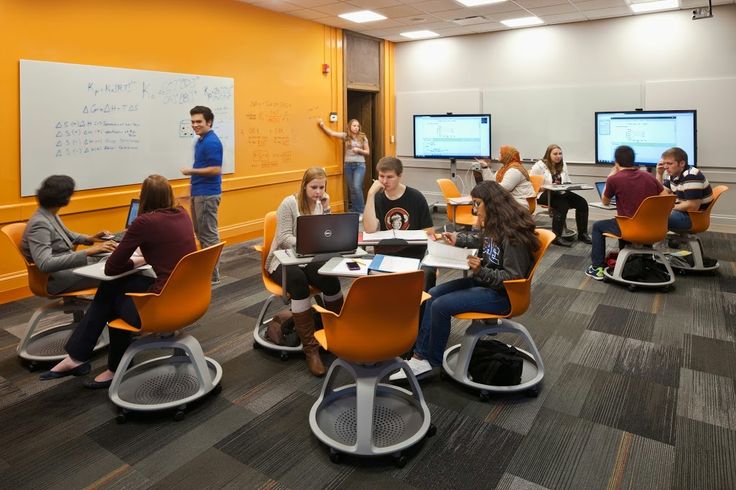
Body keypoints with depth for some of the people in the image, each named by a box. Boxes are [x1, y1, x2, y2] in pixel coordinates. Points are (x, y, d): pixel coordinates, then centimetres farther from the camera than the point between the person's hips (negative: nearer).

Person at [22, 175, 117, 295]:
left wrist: (89, 238, 11)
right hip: (58, 279, -9)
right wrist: (88, 252, -33)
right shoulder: (39, 224, -19)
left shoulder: (51, 215, 7)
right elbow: (45, 264, -30)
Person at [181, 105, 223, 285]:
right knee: (200, 233, 15)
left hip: (207, 194, -10)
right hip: (198, 193, 10)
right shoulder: (200, 141, 14)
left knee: (209, 234, -5)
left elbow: (216, 170, -23)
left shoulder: (212, 142, -16)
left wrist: (191, 171, -14)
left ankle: (213, 276, 3)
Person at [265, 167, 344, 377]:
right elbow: (284, 238, -16)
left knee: (330, 278, -30)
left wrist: (326, 209, -8)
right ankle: (310, 348, -31)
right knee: (298, 281, -38)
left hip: (308, 259, 4)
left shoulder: (320, 204, 8)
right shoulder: (289, 203, -8)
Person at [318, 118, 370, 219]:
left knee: (357, 187, -15)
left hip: (359, 165, -2)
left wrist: (359, 150, -11)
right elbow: (332, 133, -2)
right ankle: (355, 211, 17)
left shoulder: (363, 137, 3)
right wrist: (323, 126, -12)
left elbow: (368, 152, 6)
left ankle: (361, 211, -1)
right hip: (348, 165, 2)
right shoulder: (345, 135, 4)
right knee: (351, 189, 7)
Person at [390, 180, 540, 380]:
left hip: (502, 294, -10)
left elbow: (513, 277, -25)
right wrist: (458, 239, 17)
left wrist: (480, 271, -35)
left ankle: (432, 361, 4)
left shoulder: (513, 233, -24)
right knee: (433, 294, 1)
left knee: (441, 305, -19)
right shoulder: (495, 225, 2)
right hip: (485, 280, 10)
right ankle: (421, 356, 0)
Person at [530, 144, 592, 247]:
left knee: (582, 202, -13)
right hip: (544, 194, -7)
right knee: (563, 204, -34)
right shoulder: (540, 165, -5)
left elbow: (567, 182, 20)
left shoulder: (563, 165, 16)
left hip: (560, 193, 7)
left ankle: (582, 234, -3)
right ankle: (556, 237, -25)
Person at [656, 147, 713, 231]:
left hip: (693, 217, -10)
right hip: (682, 211, 10)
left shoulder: (691, 177, -21)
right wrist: (659, 174, 2)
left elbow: (693, 207, -27)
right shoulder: (674, 174, 7)